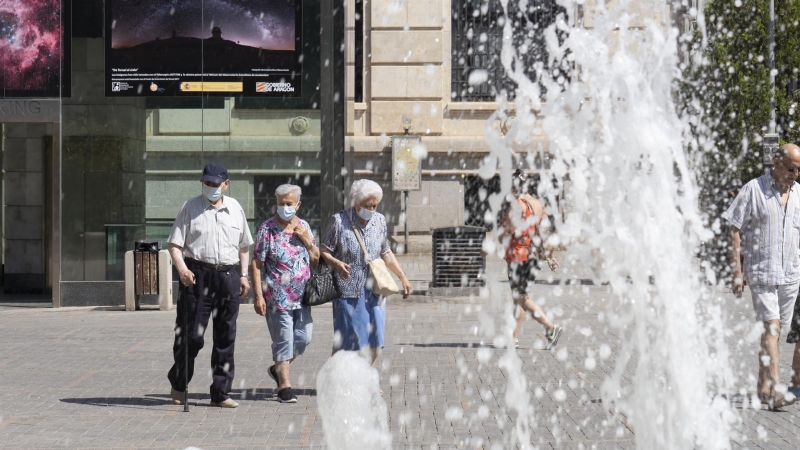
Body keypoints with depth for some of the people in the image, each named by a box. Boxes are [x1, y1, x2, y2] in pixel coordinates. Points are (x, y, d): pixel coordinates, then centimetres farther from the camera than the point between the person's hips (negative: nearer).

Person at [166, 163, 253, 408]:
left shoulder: (235, 209, 14)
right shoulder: (190, 208, 3)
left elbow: (244, 245, 23)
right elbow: (174, 244, -2)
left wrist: (243, 275, 14)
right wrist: (181, 268, -18)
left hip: (228, 275, 4)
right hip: (198, 275, -4)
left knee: (226, 337, 5)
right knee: (191, 334, -5)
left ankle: (220, 393, 12)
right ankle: (178, 384, 16)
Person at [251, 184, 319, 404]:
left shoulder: (303, 226, 9)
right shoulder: (267, 229, -7)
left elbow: (316, 259, 14)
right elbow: (256, 264, -9)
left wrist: (307, 240, -5)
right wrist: (258, 296, -16)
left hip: (301, 296, 5)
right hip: (278, 296, -5)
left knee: (303, 338, 8)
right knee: (283, 341, -3)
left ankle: (278, 369, 30)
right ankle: (284, 386, 6)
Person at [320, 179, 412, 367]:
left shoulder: (379, 220, 8)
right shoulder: (339, 220, -7)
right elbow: (324, 251, -5)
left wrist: (402, 276, 12)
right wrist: (336, 263, -24)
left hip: (374, 293, 5)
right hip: (348, 292, -5)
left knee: (374, 344, 3)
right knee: (344, 345, -3)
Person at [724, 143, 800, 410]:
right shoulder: (753, 190, -6)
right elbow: (734, 230, -5)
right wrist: (737, 272, -9)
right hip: (761, 270, -5)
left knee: (775, 329, 9)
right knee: (770, 327, -14)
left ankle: (763, 387, 17)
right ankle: (772, 390, -18)